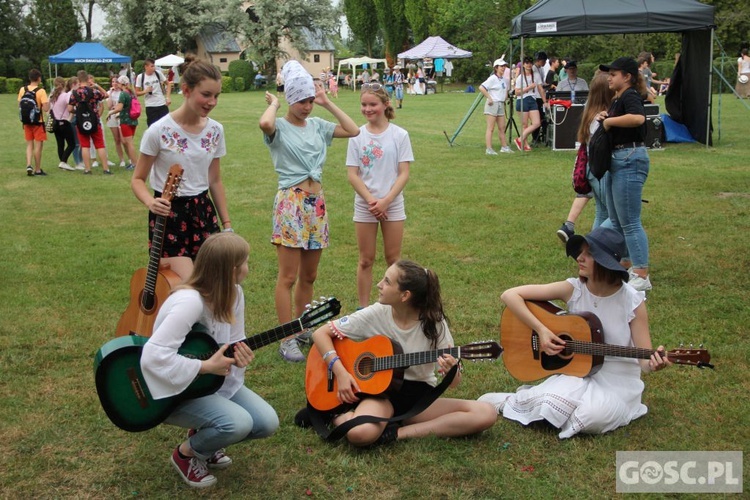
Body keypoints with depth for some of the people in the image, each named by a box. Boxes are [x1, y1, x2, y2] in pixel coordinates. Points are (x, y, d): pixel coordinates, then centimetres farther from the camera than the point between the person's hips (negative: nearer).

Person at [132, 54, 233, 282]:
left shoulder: (215, 131, 2)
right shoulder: (160, 131, -13)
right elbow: (138, 179, -4)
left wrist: (227, 225, 12)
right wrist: (150, 202, -25)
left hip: (203, 213, 5)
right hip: (168, 215, -5)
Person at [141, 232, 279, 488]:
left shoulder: (233, 293, -5)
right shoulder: (190, 301, -32)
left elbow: (233, 344, 4)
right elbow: (153, 357, -40)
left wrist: (239, 357, -21)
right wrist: (206, 366, -31)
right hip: (175, 388, -8)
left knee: (267, 422, -6)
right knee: (238, 423, -29)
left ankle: (202, 436, 18)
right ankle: (186, 453, 1)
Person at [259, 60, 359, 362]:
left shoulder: (317, 126, 11)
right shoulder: (279, 128, -7)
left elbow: (354, 130, 8)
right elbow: (264, 123, -31)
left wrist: (327, 103, 7)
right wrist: (274, 104, -10)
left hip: (317, 203, 7)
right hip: (291, 202, -6)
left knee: (309, 275, 15)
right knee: (288, 277, -3)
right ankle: (287, 340, 3)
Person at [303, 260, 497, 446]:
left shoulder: (434, 323, -9)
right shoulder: (375, 315, -8)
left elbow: (454, 382, -6)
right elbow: (320, 333, -3)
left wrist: (451, 370, -31)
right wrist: (341, 372, -17)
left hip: (419, 396, 3)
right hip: (380, 390, -3)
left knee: (486, 414, -22)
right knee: (360, 433, -39)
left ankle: (399, 432, -20)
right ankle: (335, 413, -3)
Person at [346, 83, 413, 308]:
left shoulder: (399, 135, -4)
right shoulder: (357, 136, -1)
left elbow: (404, 174, -6)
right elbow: (353, 175, -3)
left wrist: (386, 200, -16)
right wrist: (371, 200, -14)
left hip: (393, 204, -1)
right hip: (364, 205, 1)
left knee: (393, 258, 7)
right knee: (366, 260, 8)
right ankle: (363, 308, 17)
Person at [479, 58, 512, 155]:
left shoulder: (504, 79, 13)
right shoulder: (493, 78, -11)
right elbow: (481, 88, -21)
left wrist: (505, 97, 16)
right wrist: (489, 98, -21)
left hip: (501, 105, 8)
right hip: (493, 104, -8)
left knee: (502, 127, 12)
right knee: (490, 128, -7)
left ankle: (504, 147, 19)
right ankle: (489, 149, -8)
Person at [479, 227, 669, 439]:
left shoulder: (633, 301, -13)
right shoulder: (572, 289, -10)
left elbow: (645, 359, -11)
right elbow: (510, 295, -12)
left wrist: (654, 363, -35)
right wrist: (541, 330, -20)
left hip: (617, 380, 0)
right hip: (577, 370, 0)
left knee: (594, 416, -32)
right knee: (554, 404, -32)